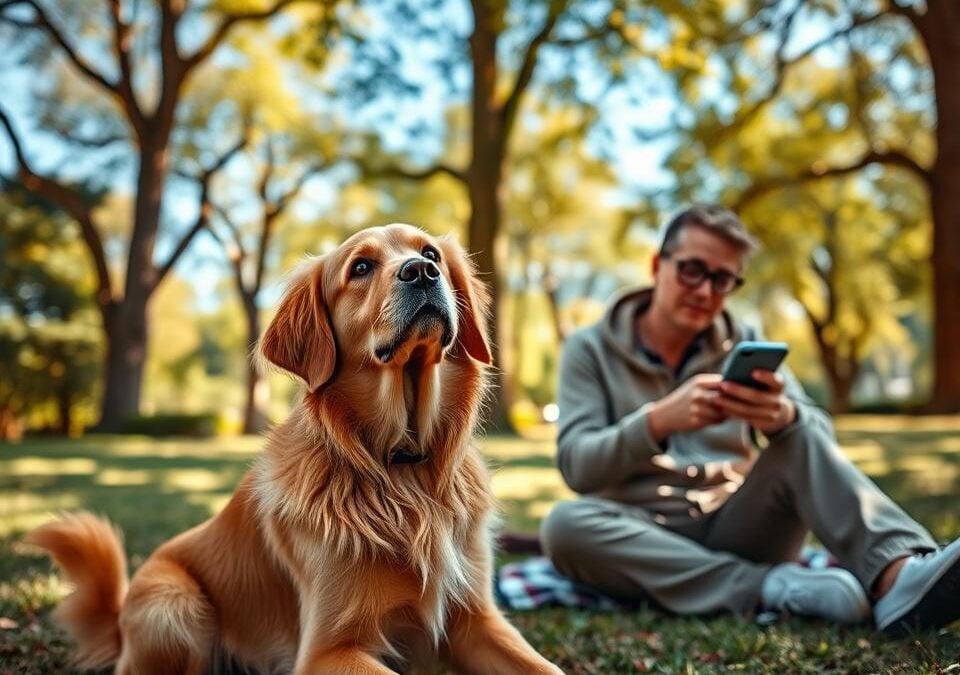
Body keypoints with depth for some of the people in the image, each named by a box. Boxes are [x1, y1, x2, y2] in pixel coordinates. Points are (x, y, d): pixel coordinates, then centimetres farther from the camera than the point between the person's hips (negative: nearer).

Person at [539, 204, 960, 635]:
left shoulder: (746, 346, 9)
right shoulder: (590, 349, 3)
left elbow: (820, 433, -6)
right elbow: (575, 465, -11)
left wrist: (782, 416, -31)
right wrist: (659, 420, -30)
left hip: (738, 533, 2)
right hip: (643, 542, -1)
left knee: (798, 436, -21)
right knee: (563, 524, -32)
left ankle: (896, 577, -44)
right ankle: (775, 586, -34)